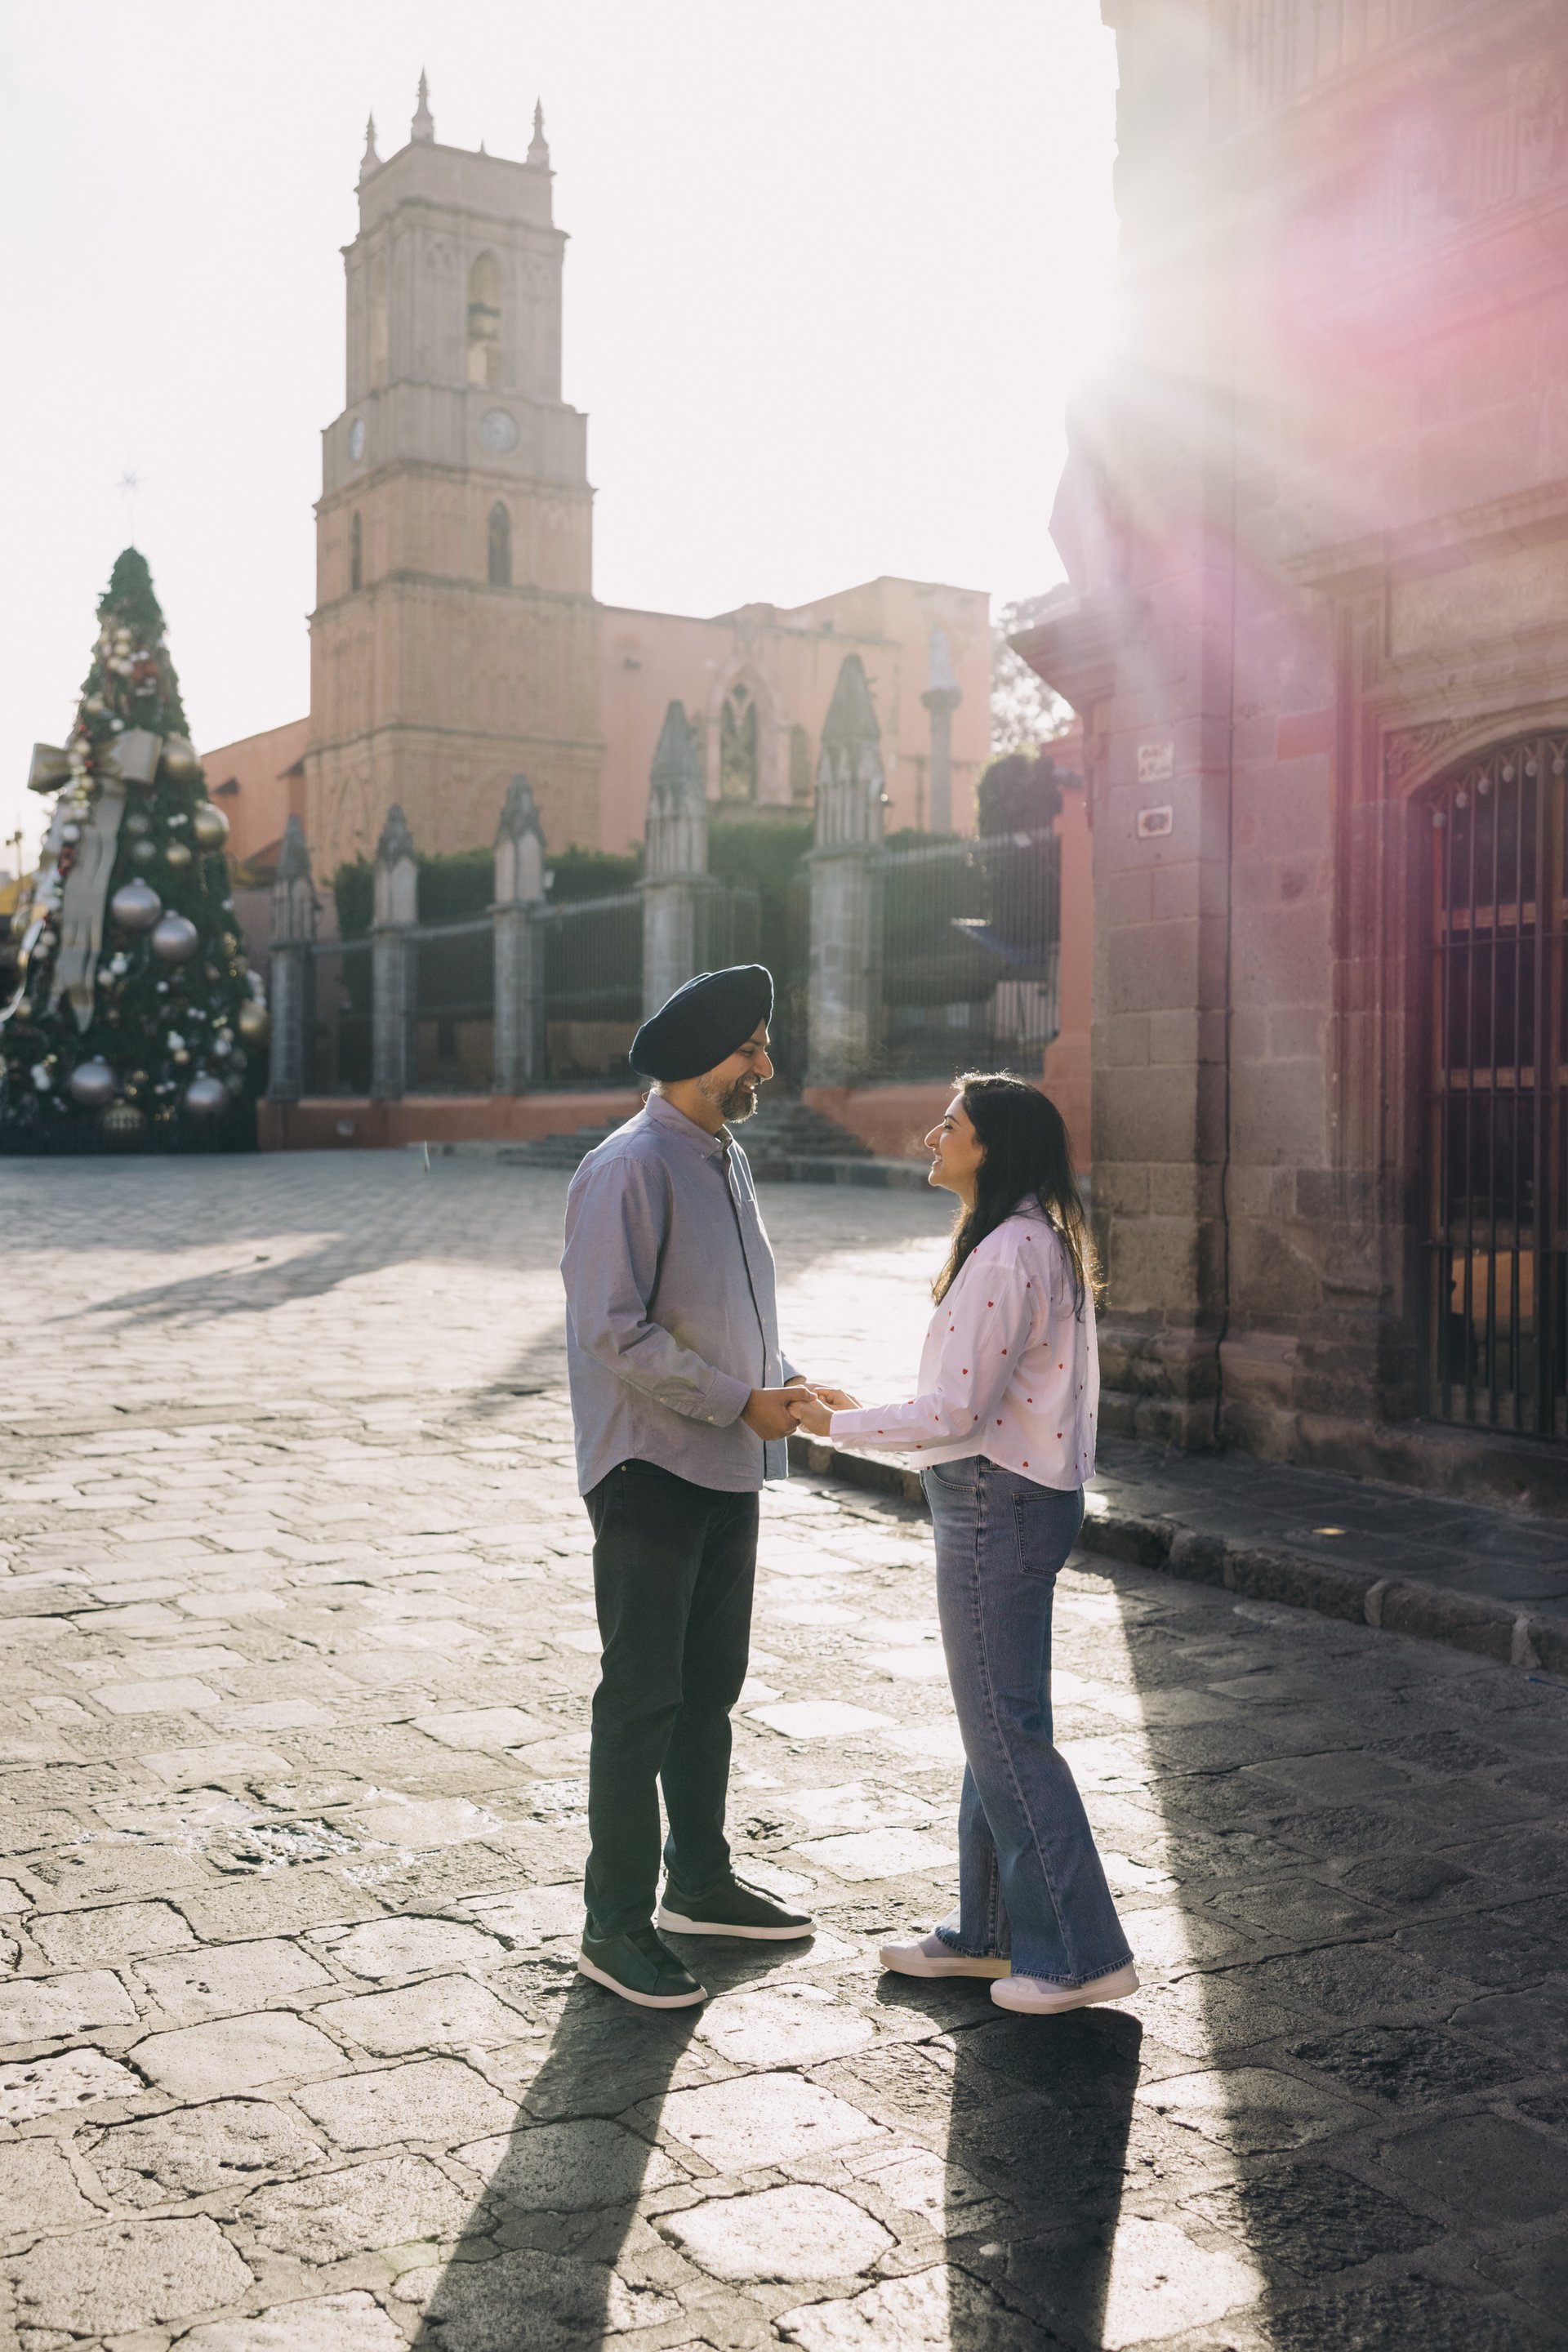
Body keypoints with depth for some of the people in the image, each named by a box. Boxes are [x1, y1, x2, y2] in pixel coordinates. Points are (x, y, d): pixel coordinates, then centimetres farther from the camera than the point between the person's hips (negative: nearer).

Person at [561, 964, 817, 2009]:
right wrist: (741, 1402, -18)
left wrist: (786, 1381, 3)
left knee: (710, 1689, 18)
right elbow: (613, 1331, -22)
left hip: (730, 1471, 9)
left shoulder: (729, 1159, 13)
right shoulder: (630, 1169, -16)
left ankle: (701, 1882, 32)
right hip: (652, 1471, -9)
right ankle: (616, 1925, 8)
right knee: (642, 1701, -2)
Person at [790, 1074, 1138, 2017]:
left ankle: (1083, 1953, 9)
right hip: (1020, 1494, 10)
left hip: (996, 1503, -10)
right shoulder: (1039, 1241, 12)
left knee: (1006, 1730, -1)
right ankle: (989, 1931, 29)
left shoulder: (1005, 1255, -20)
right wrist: (864, 1410, 15)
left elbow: (955, 1412, -21)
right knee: (995, 1724, 17)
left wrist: (837, 1425, -9)